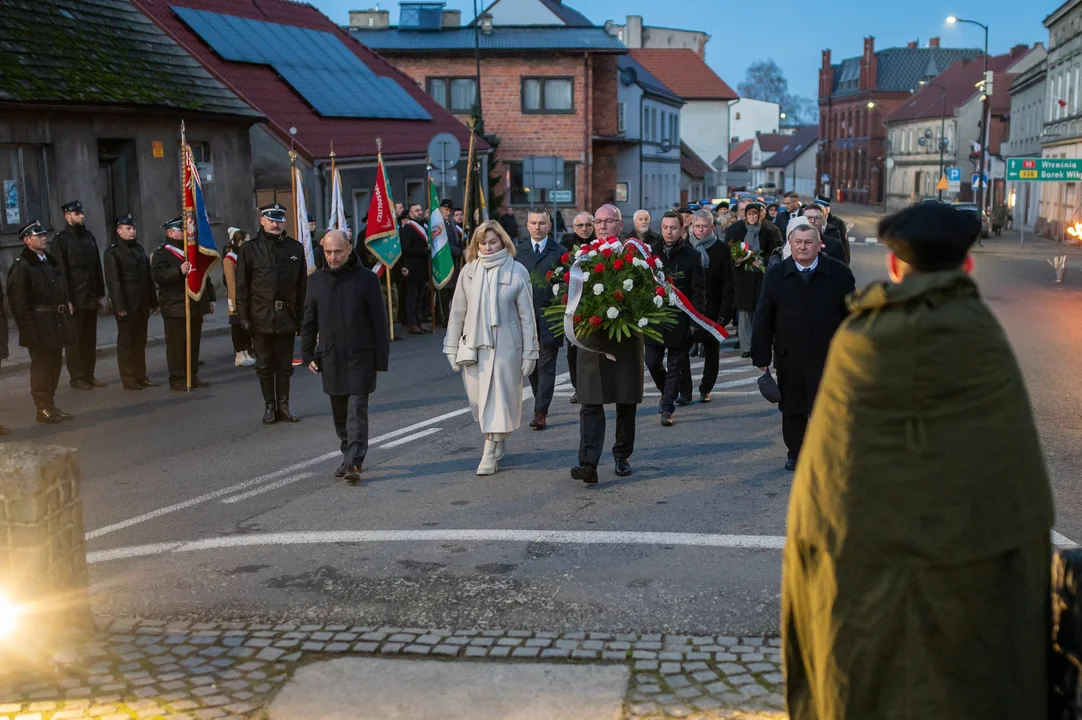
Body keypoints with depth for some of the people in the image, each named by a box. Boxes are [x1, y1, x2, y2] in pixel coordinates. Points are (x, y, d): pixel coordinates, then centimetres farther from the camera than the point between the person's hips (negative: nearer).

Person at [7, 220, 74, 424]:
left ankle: (50, 405, 20)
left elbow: (62, 290, 19)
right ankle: (43, 408, 6)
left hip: (56, 324, 7)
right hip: (39, 327, -7)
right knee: (41, 366, -1)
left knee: (54, 366, 12)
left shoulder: (51, 261, 15)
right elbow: (18, 301, -14)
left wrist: (66, 318, 12)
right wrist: (29, 328, -19)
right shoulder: (21, 266, -9)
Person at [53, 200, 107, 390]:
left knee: (90, 338, 8)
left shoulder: (89, 236, 14)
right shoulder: (60, 239, -5)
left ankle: (89, 375, 15)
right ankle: (77, 377, 8)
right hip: (74, 299, -5)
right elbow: (61, 271, -10)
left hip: (91, 298, 6)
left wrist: (101, 294, 11)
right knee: (75, 339, 1)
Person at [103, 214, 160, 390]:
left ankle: (141, 376, 18)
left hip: (142, 305, 6)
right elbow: (113, 281, -12)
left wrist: (153, 301, 13)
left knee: (140, 342, 11)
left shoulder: (139, 248, 15)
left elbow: (148, 276, 16)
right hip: (126, 307, -6)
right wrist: (119, 306, -18)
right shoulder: (112, 252, -6)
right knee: (126, 344, 2)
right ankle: (128, 379, 8)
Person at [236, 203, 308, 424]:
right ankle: (269, 406, 16)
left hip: (287, 316, 2)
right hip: (261, 317, -2)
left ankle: (283, 406, 17)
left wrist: (301, 316, 4)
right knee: (265, 365, 6)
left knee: (285, 365, 8)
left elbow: (302, 285, 8)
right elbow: (242, 287, -1)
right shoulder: (249, 249, -1)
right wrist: (245, 317, -6)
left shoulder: (295, 248, 6)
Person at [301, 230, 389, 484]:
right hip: (330, 358, 4)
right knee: (340, 413, 11)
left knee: (357, 409, -9)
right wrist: (308, 355, 8)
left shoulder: (366, 279, -5)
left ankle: (354, 463, -10)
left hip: (360, 357, -4)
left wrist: (381, 359, -6)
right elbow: (308, 321, 13)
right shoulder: (316, 280, 6)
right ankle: (350, 457, 25)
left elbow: (379, 321, -4)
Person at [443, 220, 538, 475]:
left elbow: (526, 315, -2)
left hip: (505, 346, -3)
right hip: (473, 346, 3)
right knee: (478, 399, 9)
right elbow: (458, 311, 8)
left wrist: (529, 352, -3)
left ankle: (490, 454, 3)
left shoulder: (517, 271, -3)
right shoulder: (469, 271, 4)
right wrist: (452, 348, 7)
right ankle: (497, 442, 29)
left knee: (497, 399, -3)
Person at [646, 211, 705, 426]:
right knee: (652, 362, 4)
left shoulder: (691, 256, -2)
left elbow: (698, 291, -3)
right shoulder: (651, 252, 4)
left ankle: (667, 408, 8)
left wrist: (695, 319, -9)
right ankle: (667, 393, 30)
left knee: (675, 366, 2)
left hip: (679, 321, -2)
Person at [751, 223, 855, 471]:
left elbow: (852, 315, 2)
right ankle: (795, 452, 29)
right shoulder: (776, 275, 0)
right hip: (789, 357, 2)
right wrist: (762, 357, 0)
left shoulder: (839, 273, -4)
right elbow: (763, 319, 2)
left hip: (827, 355, -2)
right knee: (791, 408, 12)